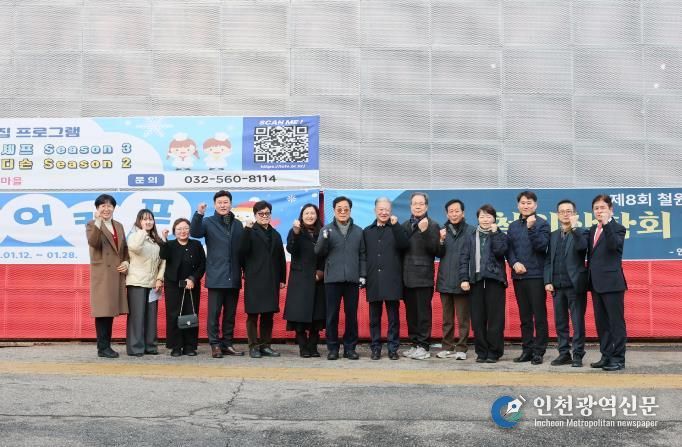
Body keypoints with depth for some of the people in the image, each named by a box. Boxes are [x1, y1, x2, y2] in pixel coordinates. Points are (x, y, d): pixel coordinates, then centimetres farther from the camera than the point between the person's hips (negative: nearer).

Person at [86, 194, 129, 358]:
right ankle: (102, 347, -1)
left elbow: (125, 248, 21)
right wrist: (98, 221, -29)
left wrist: (126, 261, 3)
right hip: (101, 274, -6)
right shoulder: (92, 225, -2)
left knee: (111, 309, 9)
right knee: (103, 310, -6)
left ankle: (107, 345, 16)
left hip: (117, 274, 6)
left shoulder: (119, 226, 17)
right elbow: (93, 242, -21)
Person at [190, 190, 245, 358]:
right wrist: (198, 214, -28)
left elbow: (243, 249, 12)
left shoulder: (238, 224, 12)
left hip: (233, 277, 3)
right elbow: (194, 233, -15)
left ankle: (227, 344, 17)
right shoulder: (208, 222, 3)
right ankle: (215, 345, 5)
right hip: (216, 277, -3)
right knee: (214, 313, -2)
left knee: (230, 313, 8)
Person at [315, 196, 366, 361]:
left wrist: (362, 275, 3)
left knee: (352, 314, 5)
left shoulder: (358, 231, 11)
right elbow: (318, 252, 0)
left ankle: (350, 347, 15)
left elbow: (362, 255, 11)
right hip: (332, 279, -1)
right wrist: (324, 238, -17)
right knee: (332, 315, 3)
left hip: (352, 279, 1)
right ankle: (332, 347, 11)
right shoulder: (326, 229, 6)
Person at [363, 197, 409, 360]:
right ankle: (375, 348, 14)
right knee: (374, 317, 6)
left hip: (392, 280, -2)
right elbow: (363, 255, 10)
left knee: (393, 317, 2)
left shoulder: (396, 229, 7)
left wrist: (395, 225, -19)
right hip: (373, 280, 2)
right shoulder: (367, 231, 14)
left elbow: (404, 245, -12)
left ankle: (393, 348, 8)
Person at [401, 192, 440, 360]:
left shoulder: (432, 225, 0)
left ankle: (423, 346, 4)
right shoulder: (405, 225, 14)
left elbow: (434, 249, -10)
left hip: (423, 276, -5)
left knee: (423, 313, -2)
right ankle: (414, 344, 16)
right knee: (411, 313, 8)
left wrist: (425, 231, -19)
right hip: (407, 276, 5)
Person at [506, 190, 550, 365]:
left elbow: (541, 246, -12)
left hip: (536, 276, -4)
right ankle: (527, 349, 16)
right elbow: (509, 249, 10)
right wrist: (514, 263, -7)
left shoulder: (542, 224, 0)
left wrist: (531, 228, -20)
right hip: (518, 276, 5)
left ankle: (539, 351, 3)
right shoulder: (513, 226, 14)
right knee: (524, 316, 9)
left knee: (539, 316, -2)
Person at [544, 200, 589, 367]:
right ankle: (564, 354, 17)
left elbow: (581, 247, -22)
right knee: (560, 322, 9)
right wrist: (547, 281, 3)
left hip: (575, 284, -5)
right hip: (557, 285, 5)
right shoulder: (553, 235, 15)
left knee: (578, 322, -1)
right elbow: (548, 260, 12)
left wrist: (574, 228, -23)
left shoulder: (581, 233, 1)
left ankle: (578, 355, 5)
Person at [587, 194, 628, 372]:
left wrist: (606, 224, -33)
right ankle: (606, 356, 19)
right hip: (596, 283, 8)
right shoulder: (593, 229, 16)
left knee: (616, 322, -3)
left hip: (612, 282, -7)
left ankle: (618, 359, 2)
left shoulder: (617, 228, -5)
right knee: (601, 322, 11)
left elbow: (614, 245, -26)